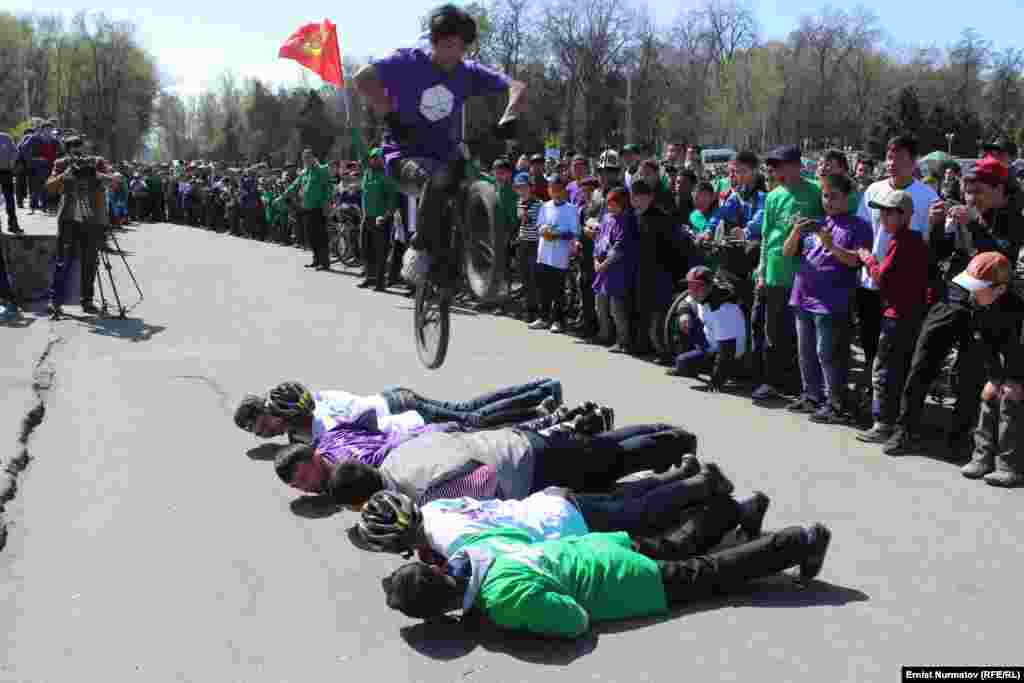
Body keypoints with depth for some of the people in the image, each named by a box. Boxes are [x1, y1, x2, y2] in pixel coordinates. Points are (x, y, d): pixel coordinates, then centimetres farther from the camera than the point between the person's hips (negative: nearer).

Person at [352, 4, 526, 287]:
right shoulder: (409, 62, -9)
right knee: (438, 176, -37)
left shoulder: (468, 72, 1)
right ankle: (419, 250, -21)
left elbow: (517, 87, -1)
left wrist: (509, 118, -20)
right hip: (405, 155, -5)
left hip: (447, 156, 5)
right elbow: (363, 78, -23)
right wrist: (390, 116, -28)